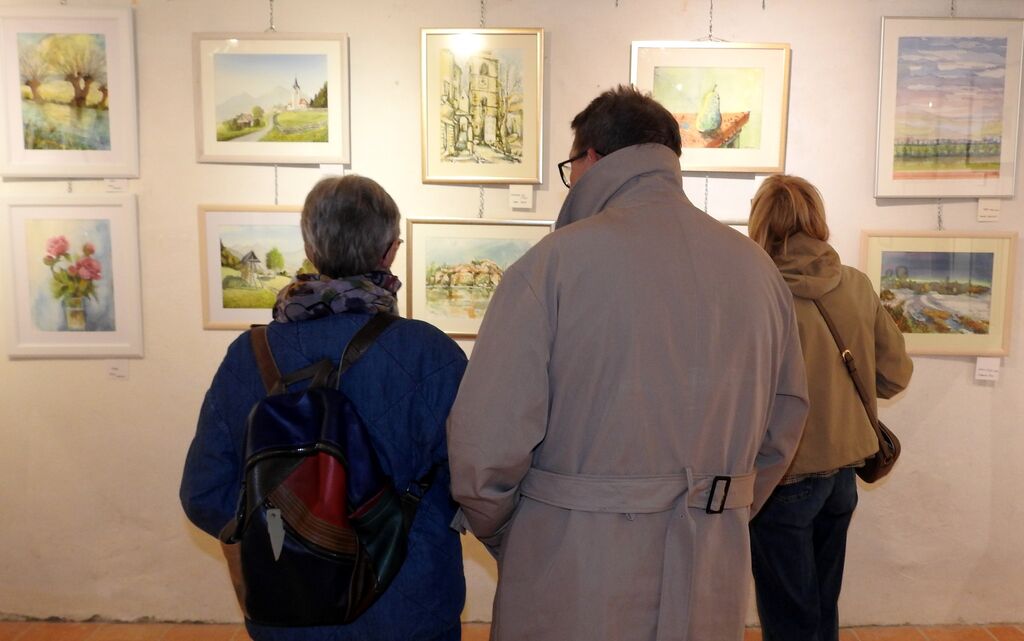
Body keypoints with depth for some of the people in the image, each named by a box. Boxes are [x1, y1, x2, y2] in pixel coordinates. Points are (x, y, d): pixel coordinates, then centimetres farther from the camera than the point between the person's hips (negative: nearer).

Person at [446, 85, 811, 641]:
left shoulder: (553, 261, -15)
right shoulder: (757, 267, 0)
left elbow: (485, 444, -17)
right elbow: (783, 424, 5)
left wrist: (501, 534, 1)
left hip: (571, 580, -4)